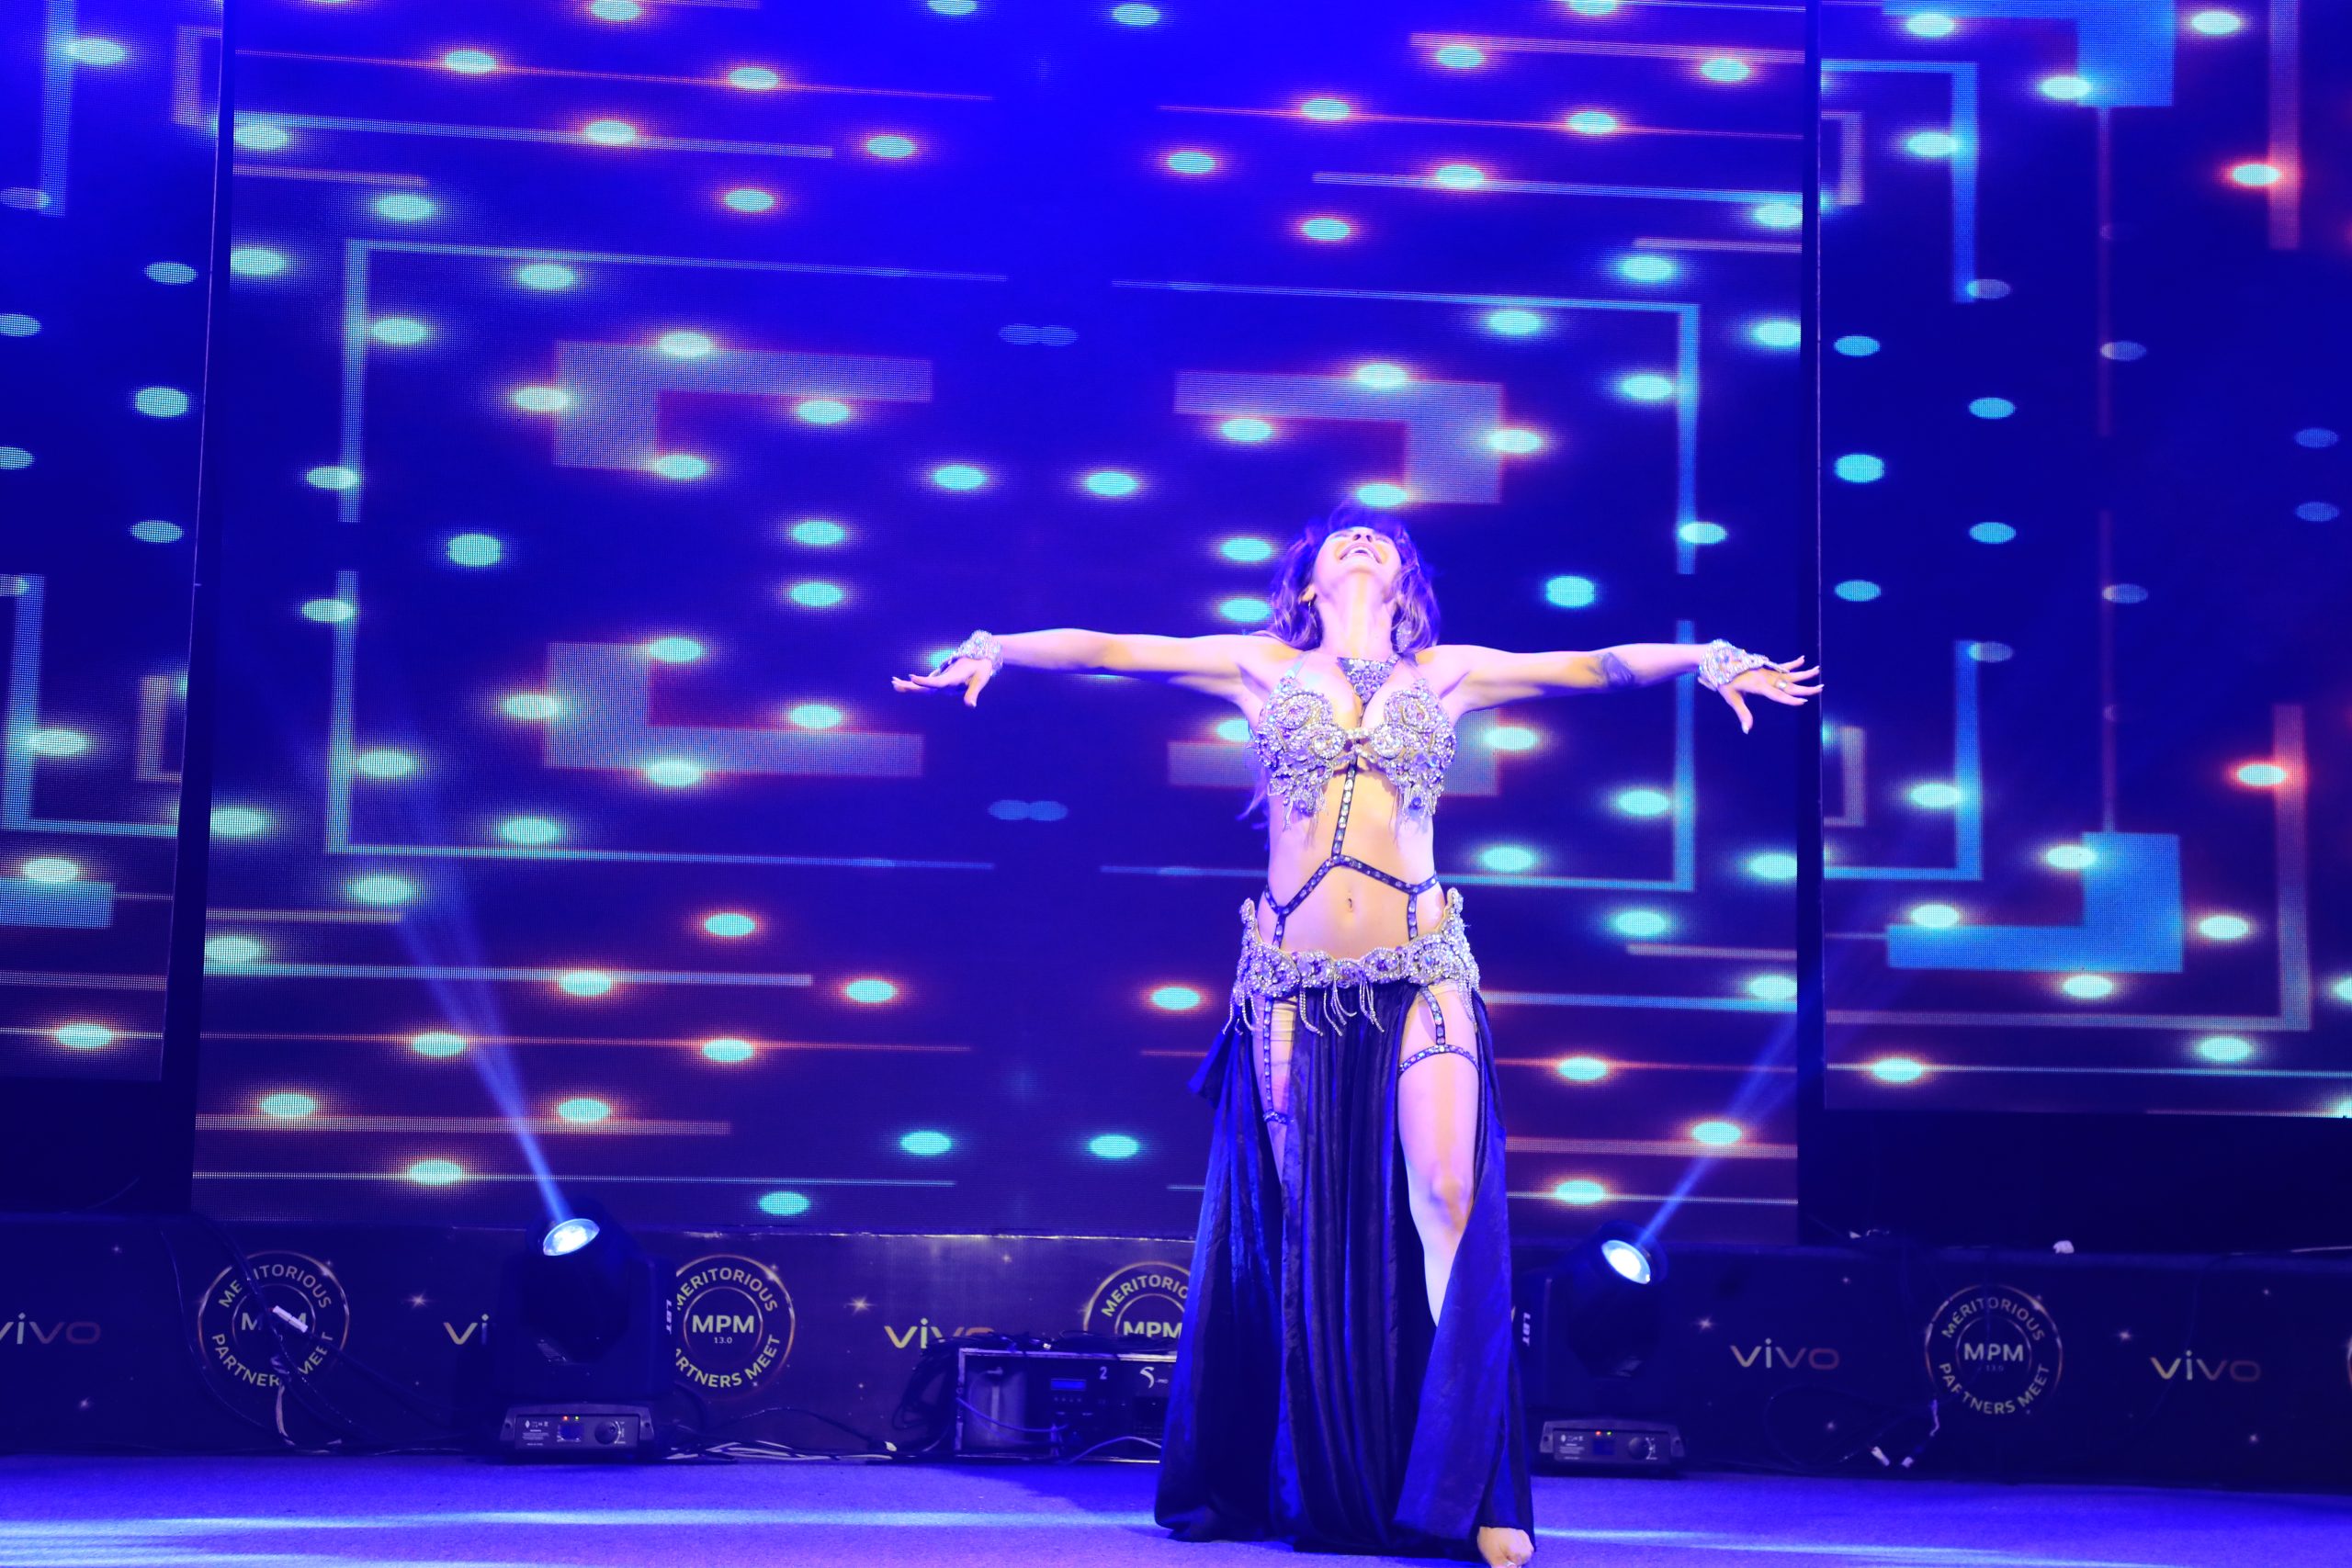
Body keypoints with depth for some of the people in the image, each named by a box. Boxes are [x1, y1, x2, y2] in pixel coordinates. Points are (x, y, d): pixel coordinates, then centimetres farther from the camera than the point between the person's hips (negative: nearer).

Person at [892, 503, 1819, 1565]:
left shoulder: (1447, 674, 13)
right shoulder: (1264, 668, 11)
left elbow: (1591, 666, 8)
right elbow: (1106, 650, 8)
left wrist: (1710, 660, -4)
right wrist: (998, 650, -4)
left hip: (1420, 977, 0)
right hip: (1291, 984, 0)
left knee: (1449, 1207, -12)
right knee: (1301, 1233, 5)